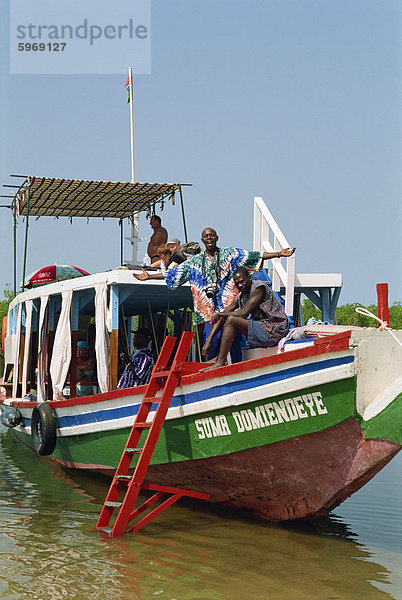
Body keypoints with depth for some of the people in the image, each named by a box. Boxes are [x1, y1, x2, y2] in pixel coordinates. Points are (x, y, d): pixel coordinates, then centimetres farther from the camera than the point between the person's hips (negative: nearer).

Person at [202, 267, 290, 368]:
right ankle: (219, 358, 9)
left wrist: (220, 314, -7)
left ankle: (220, 363, -18)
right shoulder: (240, 297, 13)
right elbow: (222, 318, 9)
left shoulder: (259, 288, -12)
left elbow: (243, 313, -20)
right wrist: (208, 341, 0)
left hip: (275, 331, -9)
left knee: (231, 320, -17)